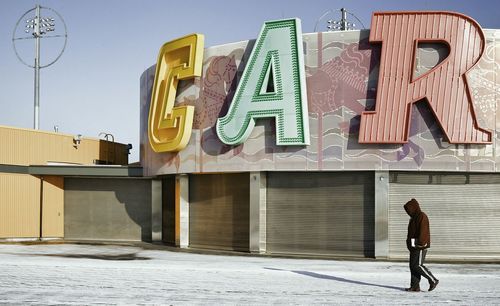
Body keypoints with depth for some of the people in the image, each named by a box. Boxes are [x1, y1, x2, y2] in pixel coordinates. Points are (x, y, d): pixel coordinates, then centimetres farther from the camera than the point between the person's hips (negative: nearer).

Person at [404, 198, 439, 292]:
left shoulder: (422, 216, -11)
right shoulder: (413, 218, 20)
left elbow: (423, 232, -20)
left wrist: (420, 243, -26)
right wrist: (410, 243, 22)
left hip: (420, 246, -10)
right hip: (414, 246, 10)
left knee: (417, 265, -11)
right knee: (412, 266, 6)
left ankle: (433, 281, 1)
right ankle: (415, 286, 7)